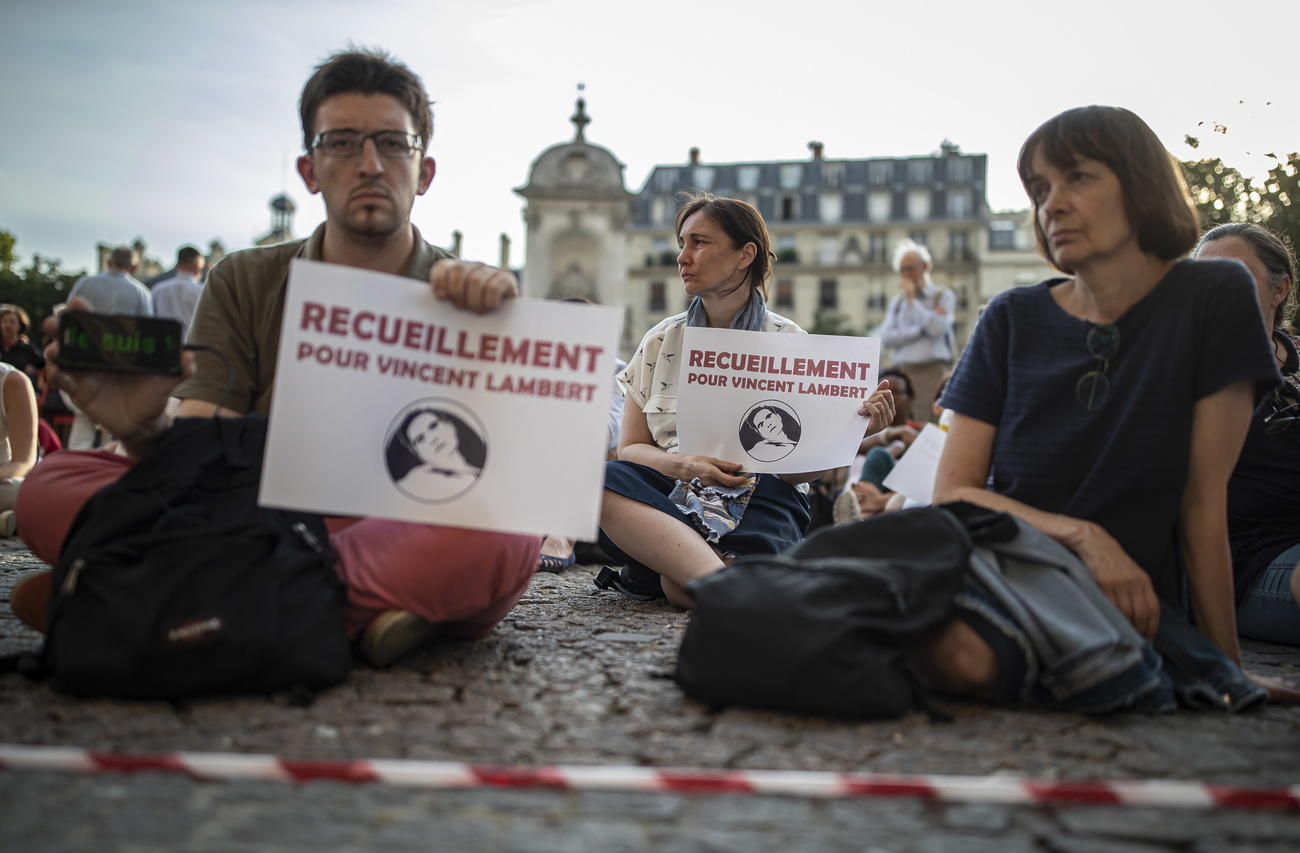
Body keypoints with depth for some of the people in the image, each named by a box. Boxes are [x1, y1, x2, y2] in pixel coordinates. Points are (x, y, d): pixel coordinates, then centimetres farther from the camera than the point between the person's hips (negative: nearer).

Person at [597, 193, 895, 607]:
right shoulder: (661, 342, 14)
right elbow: (631, 448, 8)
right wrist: (683, 465, -13)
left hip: (760, 497, -3)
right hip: (671, 494, 4)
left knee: (681, 585, -40)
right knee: (601, 480, -35)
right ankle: (719, 578, -44)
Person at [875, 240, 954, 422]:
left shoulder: (943, 296, 7)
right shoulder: (897, 301, 17)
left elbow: (937, 328, -11)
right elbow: (885, 337, 3)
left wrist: (912, 300, -4)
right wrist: (921, 329, -6)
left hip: (931, 369, -3)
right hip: (903, 371, 3)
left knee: (929, 420, -14)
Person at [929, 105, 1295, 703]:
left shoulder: (1215, 298, -1)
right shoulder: (1013, 320, 4)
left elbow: (1204, 499, -2)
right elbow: (952, 491, -1)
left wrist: (1227, 666, -1)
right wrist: (1082, 536, -16)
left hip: (1131, 600, 0)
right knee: (955, 652, -37)